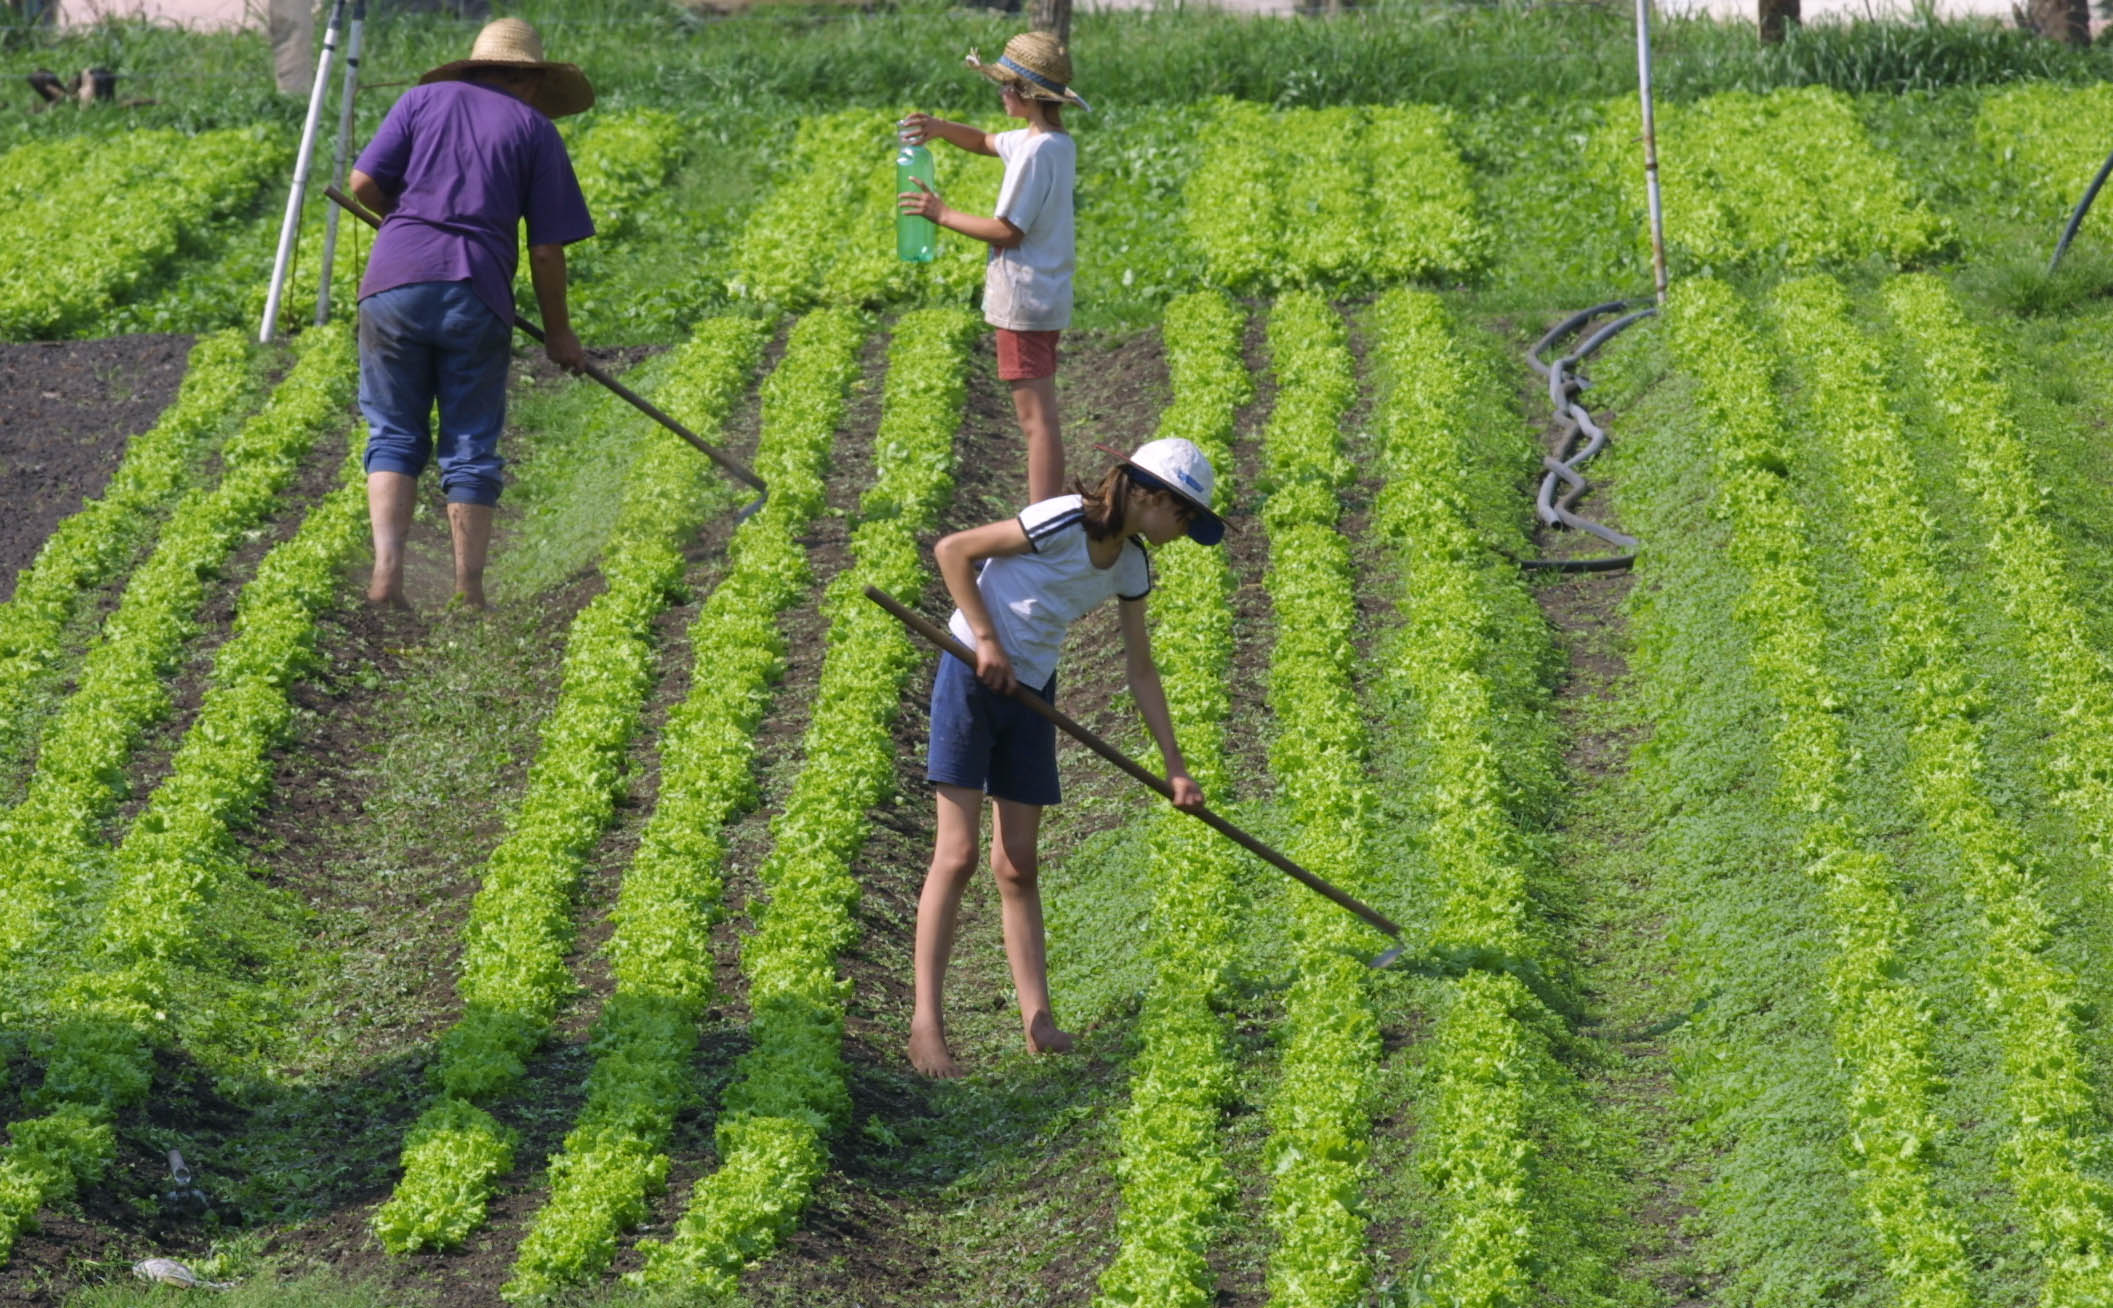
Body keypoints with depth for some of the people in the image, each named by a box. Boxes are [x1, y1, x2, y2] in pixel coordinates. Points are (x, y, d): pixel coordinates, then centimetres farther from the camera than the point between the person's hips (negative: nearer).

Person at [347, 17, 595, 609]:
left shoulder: (424, 100, 15)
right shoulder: (535, 128, 11)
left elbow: (364, 184, 5)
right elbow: (546, 250, 6)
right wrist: (559, 333, 17)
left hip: (395, 280, 1)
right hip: (477, 295, -1)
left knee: (395, 435, 9)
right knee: (471, 448, 7)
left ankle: (387, 564, -7)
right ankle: (468, 591, 4)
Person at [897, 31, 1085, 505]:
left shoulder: (1035, 151, -19)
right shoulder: (1059, 143, 11)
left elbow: (1008, 231, -19)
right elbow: (984, 142, 26)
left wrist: (943, 215, -10)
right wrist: (938, 127, 9)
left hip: (1024, 300, -10)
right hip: (1049, 299, 10)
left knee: (1037, 419, -10)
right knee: (1038, 417, 15)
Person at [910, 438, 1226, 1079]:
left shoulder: (1131, 567, 4)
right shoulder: (1064, 525, -19)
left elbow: (1141, 672, 12)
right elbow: (952, 550, -15)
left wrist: (1175, 766, 10)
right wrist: (986, 638, -16)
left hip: (1031, 691, 7)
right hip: (973, 677, -7)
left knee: (1018, 865, 7)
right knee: (957, 855, -10)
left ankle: (1037, 1021, 6)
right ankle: (925, 1024, -9)